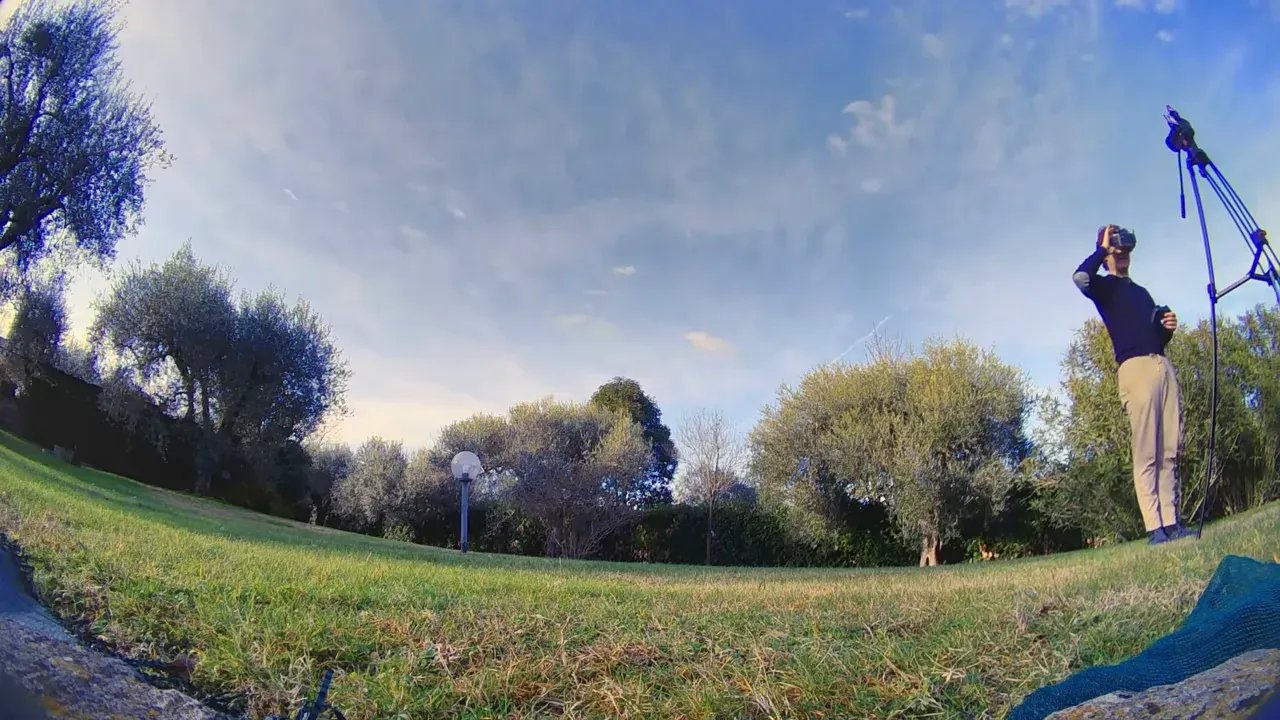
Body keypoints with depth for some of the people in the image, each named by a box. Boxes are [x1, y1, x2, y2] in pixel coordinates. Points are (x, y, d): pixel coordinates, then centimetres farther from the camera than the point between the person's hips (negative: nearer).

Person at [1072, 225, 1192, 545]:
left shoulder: (1142, 292, 30)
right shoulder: (1105, 286, 11)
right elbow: (1080, 278, -15)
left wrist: (1168, 328, 9)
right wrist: (1102, 248, -1)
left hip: (1164, 366, 6)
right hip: (1135, 367, -6)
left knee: (1170, 452, -2)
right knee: (1146, 454, -12)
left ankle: (1170, 522, -1)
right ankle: (1154, 528, -14)